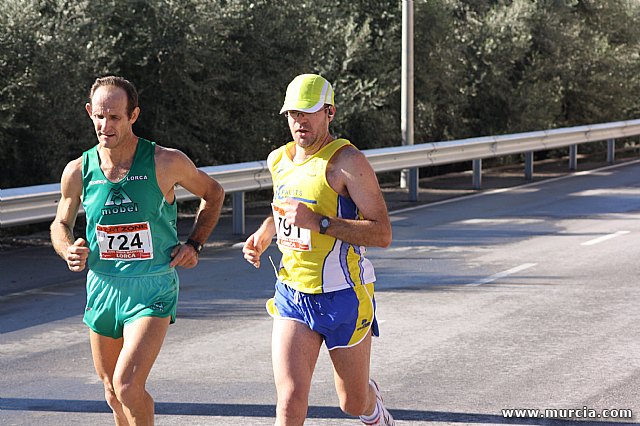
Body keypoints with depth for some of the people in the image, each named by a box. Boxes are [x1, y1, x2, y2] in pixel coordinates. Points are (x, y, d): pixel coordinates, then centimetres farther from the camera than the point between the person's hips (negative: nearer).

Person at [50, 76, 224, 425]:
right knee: (114, 395, 16)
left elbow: (213, 194, 9)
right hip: (102, 288, 4)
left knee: (127, 385, -20)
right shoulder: (78, 171, -2)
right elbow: (61, 223, 15)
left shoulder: (166, 163, -10)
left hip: (152, 291, -4)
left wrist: (194, 244, -1)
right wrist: (68, 250, -7)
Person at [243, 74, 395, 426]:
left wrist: (318, 222, -27)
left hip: (343, 298, -4)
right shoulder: (278, 160, 7)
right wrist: (262, 235, 10)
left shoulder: (347, 161, -14)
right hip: (292, 294, 4)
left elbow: (383, 234, -20)